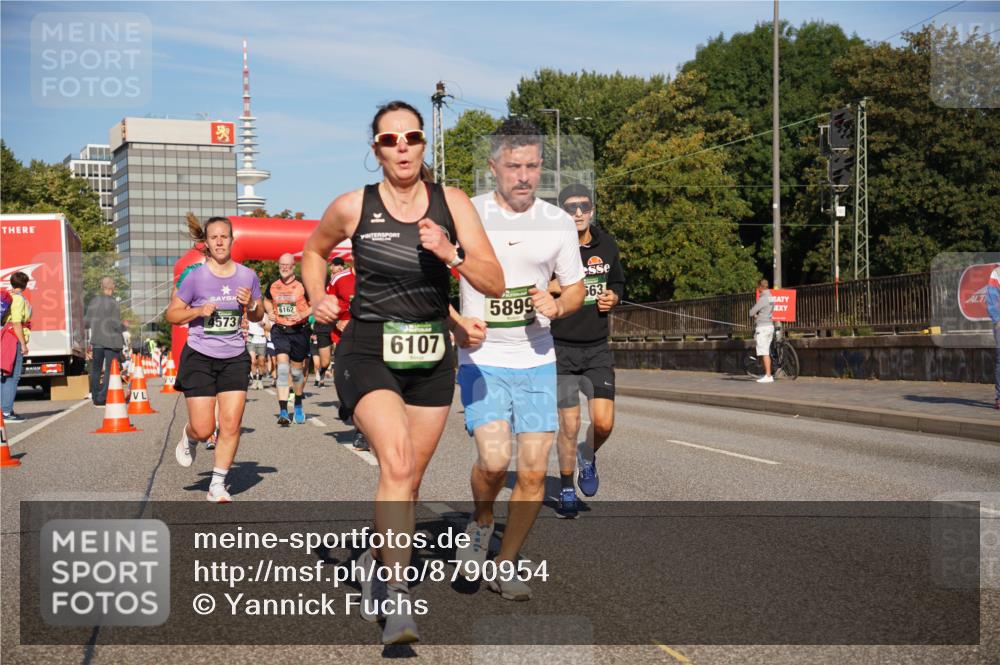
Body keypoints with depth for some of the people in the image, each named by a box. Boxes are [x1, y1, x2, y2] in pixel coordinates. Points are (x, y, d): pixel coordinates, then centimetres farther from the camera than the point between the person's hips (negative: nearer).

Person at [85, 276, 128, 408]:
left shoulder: (94, 301, 3)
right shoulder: (113, 303, -14)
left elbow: (86, 322, 6)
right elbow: (116, 324, -17)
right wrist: (124, 326, 3)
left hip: (97, 340, 5)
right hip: (112, 341, -5)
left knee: (96, 369, 14)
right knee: (110, 370, 0)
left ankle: (95, 398, 18)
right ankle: (103, 397, -9)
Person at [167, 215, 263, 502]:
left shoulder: (247, 276, 2)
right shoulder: (195, 276, -7)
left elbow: (257, 317, 14)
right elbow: (172, 314, 0)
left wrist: (250, 304, -8)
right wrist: (198, 311, -17)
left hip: (235, 358, 2)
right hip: (199, 358, -2)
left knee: (231, 425, -5)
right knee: (203, 429, -3)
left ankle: (218, 484, 10)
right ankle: (189, 438, 34)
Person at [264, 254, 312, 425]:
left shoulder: (302, 286, -6)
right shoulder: (273, 286, 4)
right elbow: (267, 300, 24)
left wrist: (303, 314, -17)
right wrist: (270, 312, 4)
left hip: (299, 331, -1)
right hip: (280, 331, 1)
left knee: (297, 371, 12)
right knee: (283, 367, -15)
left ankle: (298, 405, 38)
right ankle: (283, 411, -18)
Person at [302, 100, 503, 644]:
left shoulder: (451, 203, -1)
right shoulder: (353, 207, -4)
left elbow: (495, 284, -6)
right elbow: (313, 252, 18)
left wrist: (451, 254, -22)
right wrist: (319, 299, 1)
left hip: (431, 358, 3)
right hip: (368, 354, -3)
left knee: (409, 477, 13)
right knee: (397, 463, -24)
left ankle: (380, 555, 40)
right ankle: (398, 597, -23)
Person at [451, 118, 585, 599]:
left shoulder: (558, 222, 4)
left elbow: (576, 289, 13)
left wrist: (557, 306, -9)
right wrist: (457, 325, -13)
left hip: (537, 362, 3)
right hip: (481, 359, -3)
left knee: (534, 472, 1)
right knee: (494, 459, -19)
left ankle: (505, 567, 18)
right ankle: (481, 524, 14)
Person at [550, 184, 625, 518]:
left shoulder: (607, 245, 6)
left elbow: (618, 283, 23)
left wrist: (613, 297, 1)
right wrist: (553, 287, -23)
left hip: (597, 348, 4)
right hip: (561, 348, -3)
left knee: (603, 422, -7)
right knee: (569, 425, -3)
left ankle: (588, 456, 28)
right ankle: (566, 489, 19)